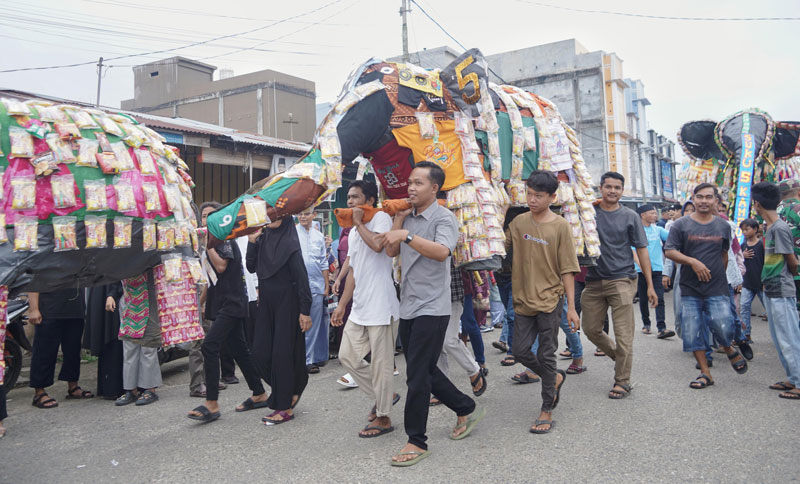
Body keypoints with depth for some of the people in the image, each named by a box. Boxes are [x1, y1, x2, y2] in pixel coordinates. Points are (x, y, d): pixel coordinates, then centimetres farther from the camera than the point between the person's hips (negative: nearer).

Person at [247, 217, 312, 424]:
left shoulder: (290, 242, -11)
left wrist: (305, 310, -19)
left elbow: (301, 277, -15)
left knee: (282, 353, -2)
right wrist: (252, 242, -6)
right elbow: (251, 267, 5)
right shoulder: (263, 238, 8)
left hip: (287, 304, -7)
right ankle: (291, 391, 27)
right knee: (261, 354, 6)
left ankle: (285, 407, 10)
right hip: (266, 304, 7)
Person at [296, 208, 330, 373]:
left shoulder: (319, 236, 12)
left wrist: (326, 285, 12)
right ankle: (305, 360, 3)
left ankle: (315, 358, 18)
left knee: (315, 324, 8)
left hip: (317, 285, 4)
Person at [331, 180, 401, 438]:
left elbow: (377, 244, -29)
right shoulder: (353, 233, 18)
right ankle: (384, 396, 27)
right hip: (359, 308, 9)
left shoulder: (381, 218, -6)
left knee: (380, 364, 0)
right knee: (347, 356, 11)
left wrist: (359, 222, -13)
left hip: (380, 307, -9)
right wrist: (341, 305, 19)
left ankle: (383, 418, 14)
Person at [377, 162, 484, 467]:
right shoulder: (407, 217, 12)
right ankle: (466, 410, 36)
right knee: (426, 372, 17)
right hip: (408, 307, 8)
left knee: (417, 376, -4)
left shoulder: (443, 217, -10)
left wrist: (406, 236, -32)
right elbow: (391, 251, 7)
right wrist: (399, 218, 3)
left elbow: (442, 251, -27)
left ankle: (416, 442, 10)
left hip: (431, 308, -8)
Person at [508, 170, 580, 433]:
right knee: (520, 351, 8)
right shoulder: (518, 222, 4)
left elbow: (567, 270, -7)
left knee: (546, 355, 2)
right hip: (524, 299, 4)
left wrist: (571, 307, -9)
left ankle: (547, 412, 16)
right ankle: (555, 378, 35)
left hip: (550, 299, -4)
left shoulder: (560, 226, -7)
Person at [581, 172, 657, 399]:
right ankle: (619, 357, 34)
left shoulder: (630, 216, 4)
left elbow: (642, 250, 5)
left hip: (621, 280, -2)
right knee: (591, 330, 10)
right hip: (594, 280, 3)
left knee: (623, 334, -3)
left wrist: (650, 286, 0)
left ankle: (622, 382, 9)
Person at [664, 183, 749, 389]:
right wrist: (693, 262, -18)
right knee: (693, 332, 2)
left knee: (722, 327, -12)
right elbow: (670, 251, -6)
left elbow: (724, 253, 20)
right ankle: (705, 373, 15)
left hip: (717, 289, 0)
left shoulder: (723, 226, 8)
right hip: (690, 289, 0)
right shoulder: (681, 225, 0)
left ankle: (729, 350, 23)